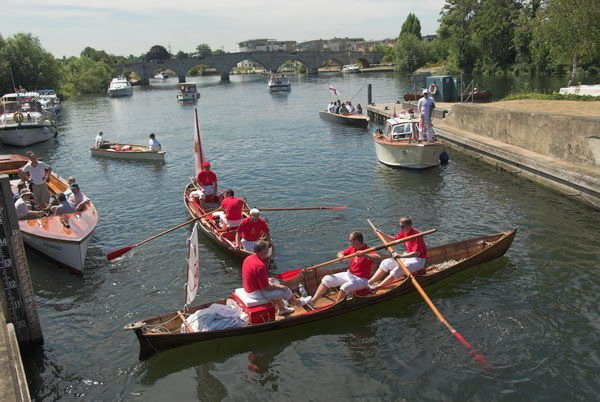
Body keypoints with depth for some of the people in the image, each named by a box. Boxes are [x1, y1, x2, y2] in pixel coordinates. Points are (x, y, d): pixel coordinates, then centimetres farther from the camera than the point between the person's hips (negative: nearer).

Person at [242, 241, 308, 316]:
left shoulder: (248, 258, -1)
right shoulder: (260, 266, -30)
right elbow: (266, 287, -25)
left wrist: (267, 279, 16)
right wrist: (278, 287, -9)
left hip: (248, 288, 10)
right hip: (256, 292, -9)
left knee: (274, 283, 24)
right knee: (285, 290, 2)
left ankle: (281, 309, 34)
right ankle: (297, 302, 31)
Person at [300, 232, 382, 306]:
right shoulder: (352, 248, 3)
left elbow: (379, 258, -36)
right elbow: (340, 253, 13)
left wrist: (365, 255, -49)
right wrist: (340, 255, -12)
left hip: (361, 279, -8)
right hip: (349, 274, 8)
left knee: (345, 287, -36)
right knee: (326, 279, 0)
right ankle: (313, 300, -4)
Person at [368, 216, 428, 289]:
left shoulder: (416, 235, -24)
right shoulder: (404, 232, 3)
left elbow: (417, 253, -32)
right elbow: (393, 240, 13)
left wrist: (401, 256, -39)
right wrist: (382, 234, -1)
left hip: (418, 260, -9)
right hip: (407, 256, 9)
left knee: (399, 269, -32)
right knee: (386, 262, -2)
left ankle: (377, 287, -36)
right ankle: (369, 282, -10)